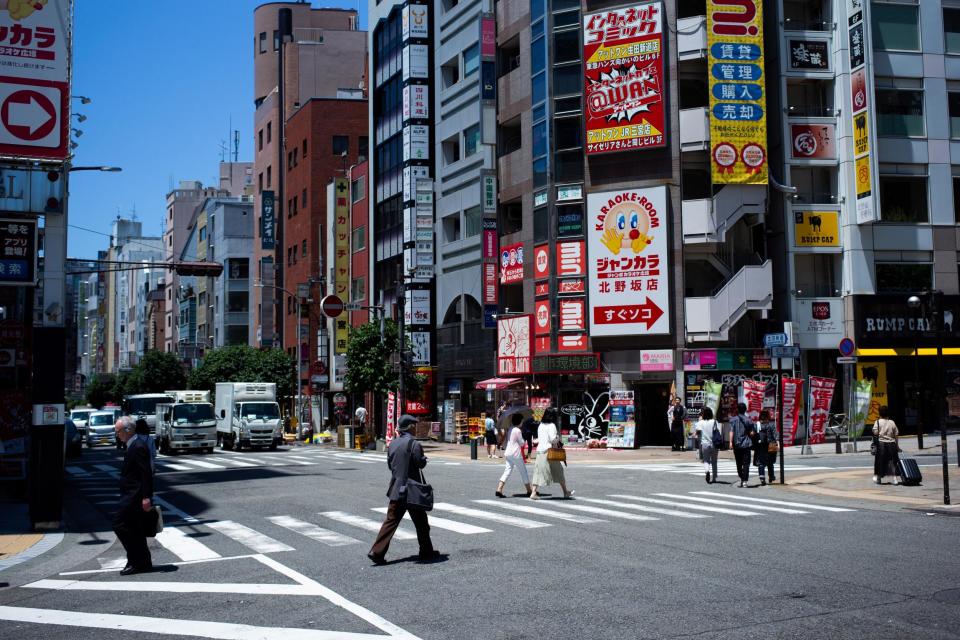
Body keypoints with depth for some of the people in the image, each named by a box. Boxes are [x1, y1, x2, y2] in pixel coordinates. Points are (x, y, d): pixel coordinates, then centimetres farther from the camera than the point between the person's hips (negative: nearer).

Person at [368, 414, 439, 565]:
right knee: (421, 522, 10)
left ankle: (377, 552, -3)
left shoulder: (393, 443, 7)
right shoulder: (414, 444, -14)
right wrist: (424, 458, 5)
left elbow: (389, 464, 13)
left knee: (391, 521, 5)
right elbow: (420, 463, -15)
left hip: (396, 490, 6)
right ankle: (426, 551, 20)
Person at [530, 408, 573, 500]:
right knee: (558, 471, 8)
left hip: (540, 450, 5)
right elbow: (553, 439, -15)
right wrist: (558, 436, 2)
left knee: (538, 471, 5)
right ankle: (565, 492, 18)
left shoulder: (540, 425, 11)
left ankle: (533, 492, -6)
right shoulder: (551, 426, -9)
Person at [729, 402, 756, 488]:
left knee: (739, 463, 14)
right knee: (746, 463, -2)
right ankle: (744, 481, -12)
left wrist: (731, 442, -13)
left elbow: (731, 431, -10)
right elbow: (752, 433, -2)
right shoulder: (748, 420, 1)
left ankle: (741, 479, 20)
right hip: (746, 444, 0)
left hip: (736, 444, 0)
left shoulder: (733, 419, -1)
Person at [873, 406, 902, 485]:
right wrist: (897, 445, 12)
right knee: (894, 461, 7)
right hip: (891, 443, 2)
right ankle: (896, 478, 3)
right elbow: (896, 435, 4)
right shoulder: (892, 422, 3)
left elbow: (875, 433, -13)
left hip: (881, 443, -2)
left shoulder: (878, 422, -5)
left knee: (880, 461, 8)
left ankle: (878, 478, 15)